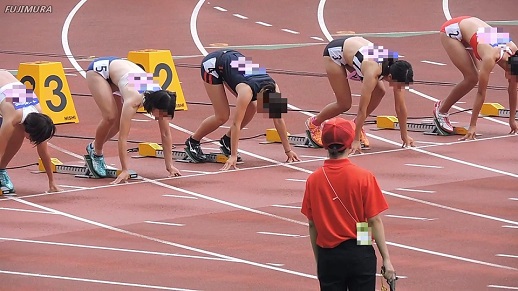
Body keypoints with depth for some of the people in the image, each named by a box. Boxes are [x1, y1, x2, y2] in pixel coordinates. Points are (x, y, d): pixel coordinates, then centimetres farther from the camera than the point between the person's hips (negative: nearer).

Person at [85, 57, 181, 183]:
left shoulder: (160, 96, -22)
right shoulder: (133, 99, -39)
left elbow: (166, 134, -13)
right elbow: (123, 137, -38)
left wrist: (170, 165, -11)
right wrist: (124, 170, -38)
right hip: (99, 68, -6)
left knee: (120, 121, -3)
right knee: (110, 117, -21)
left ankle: (94, 147, 22)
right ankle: (96, 153, 5)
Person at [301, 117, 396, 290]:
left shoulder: (313, 180, -2)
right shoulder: (364, 178, -9)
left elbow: (312, 225, 4)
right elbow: (375, 221, -8)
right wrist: (386, 259, -2)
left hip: (328, 256, 2)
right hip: (359, 254, -2)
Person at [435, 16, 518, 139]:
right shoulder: (490, 58, -36)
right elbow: (481, 92, -30)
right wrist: (472, 126, -27)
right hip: (452, 30, -7)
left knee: (477, 77, -1)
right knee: (471, 78, -14)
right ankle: (441, 111, 3)